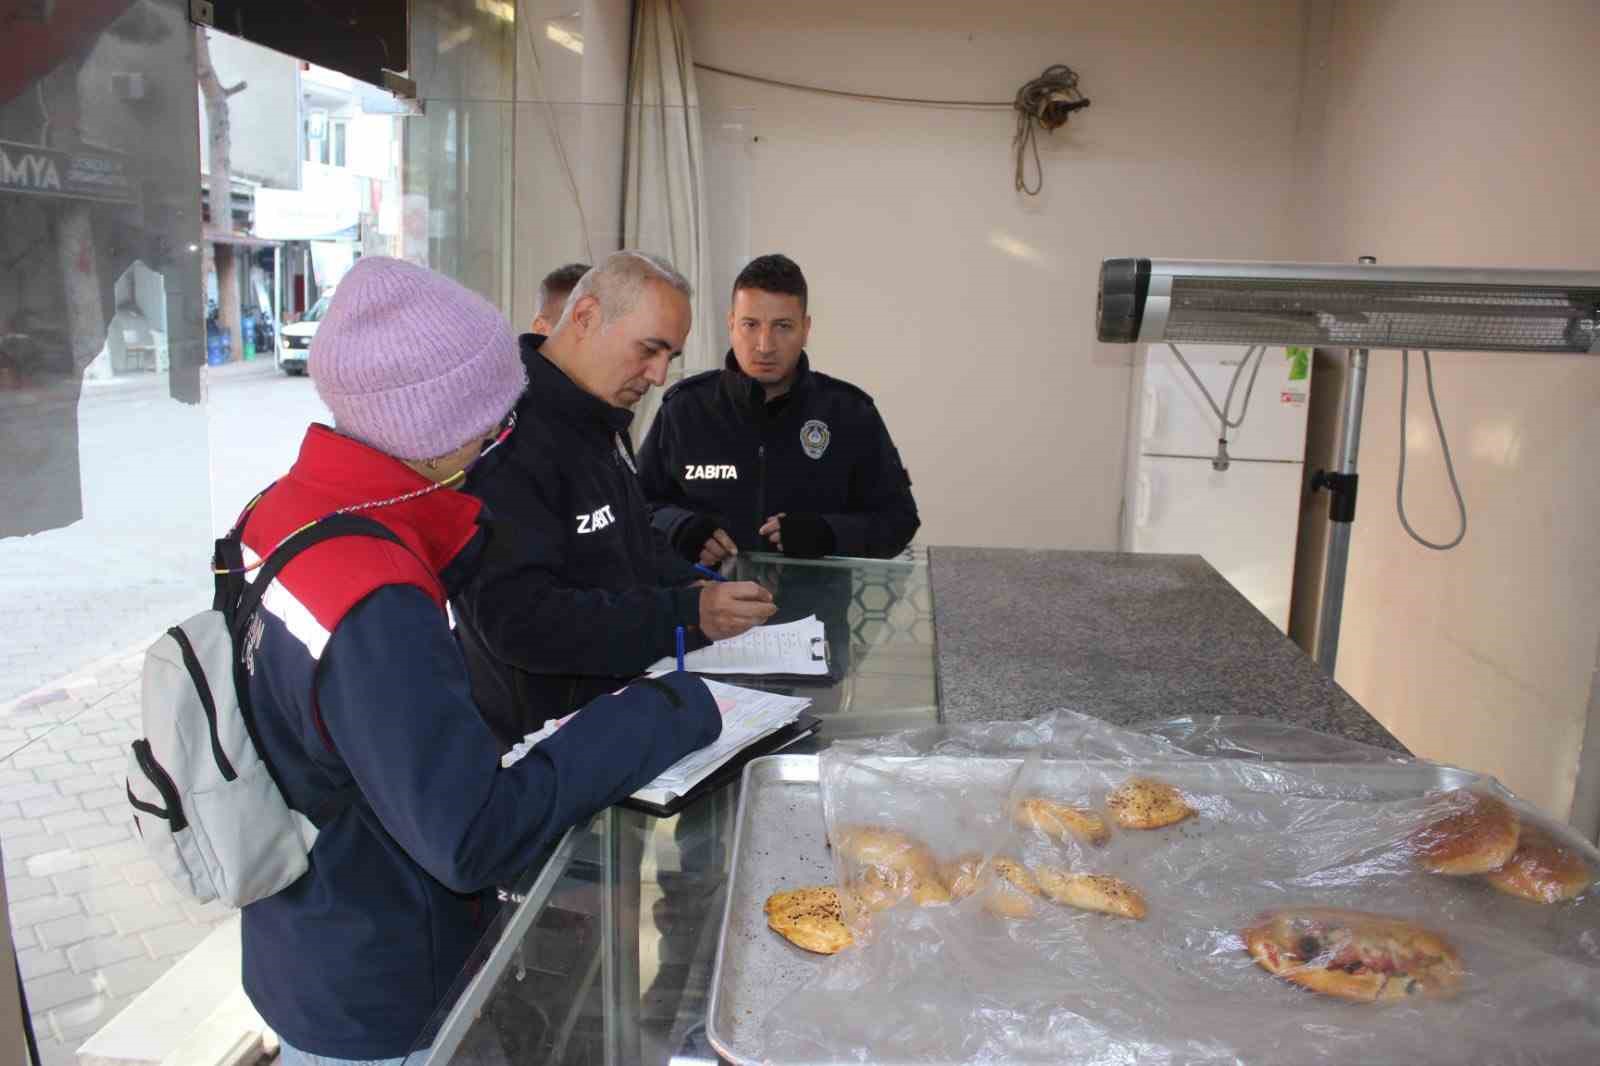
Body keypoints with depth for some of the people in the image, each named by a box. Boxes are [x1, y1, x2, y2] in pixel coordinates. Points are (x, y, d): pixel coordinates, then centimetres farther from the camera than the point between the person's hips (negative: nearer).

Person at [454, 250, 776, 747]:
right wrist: (687, 616, -28)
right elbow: (518, 618, -26)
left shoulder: (599, 422, 12)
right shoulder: (508, 440, -20)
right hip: (539, 737, -9)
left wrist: (695, 587, 4)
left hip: (620, 702, 9)